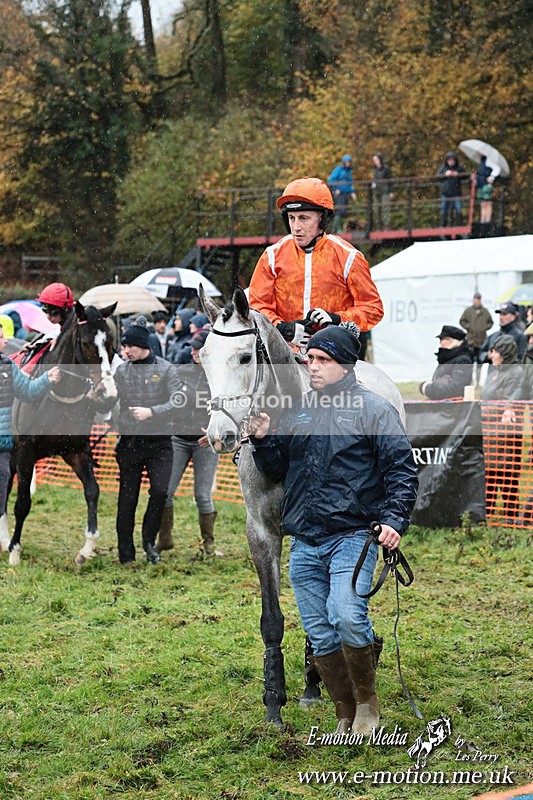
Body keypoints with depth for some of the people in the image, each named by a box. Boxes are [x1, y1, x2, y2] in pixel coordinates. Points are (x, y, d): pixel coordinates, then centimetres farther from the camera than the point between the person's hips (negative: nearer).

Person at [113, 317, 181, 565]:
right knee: (127, 498, 4)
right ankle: (125, 552, 14)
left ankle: (149, 540, 7)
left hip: (159, 441, -2)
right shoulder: (122, 371, 6)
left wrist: (151, 412, -21)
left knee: (160, 491, -15)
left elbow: (176, 403, -8)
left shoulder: (165, 369, -1)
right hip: (129, 441, 2)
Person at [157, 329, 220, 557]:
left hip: (206, 442, -3)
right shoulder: (181, 372, 5)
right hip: (178, 439, 3)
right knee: (165, 491, -1)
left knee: (202, 496, -3)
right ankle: (164, 539, 13)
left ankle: (208, 544, 12)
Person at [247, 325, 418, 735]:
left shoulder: (373, 409, 0)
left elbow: (402, 471, -3)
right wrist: (263, 440, 2)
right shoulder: (298, 412, 15)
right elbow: (278, 469, 21)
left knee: (348, 617, -23)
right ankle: (346, 715, 20)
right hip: (304, 544, 6)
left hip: (352, 536, -6)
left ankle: (367, 702, 0)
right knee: (320, 635, 7)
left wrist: (394, 519, -16)